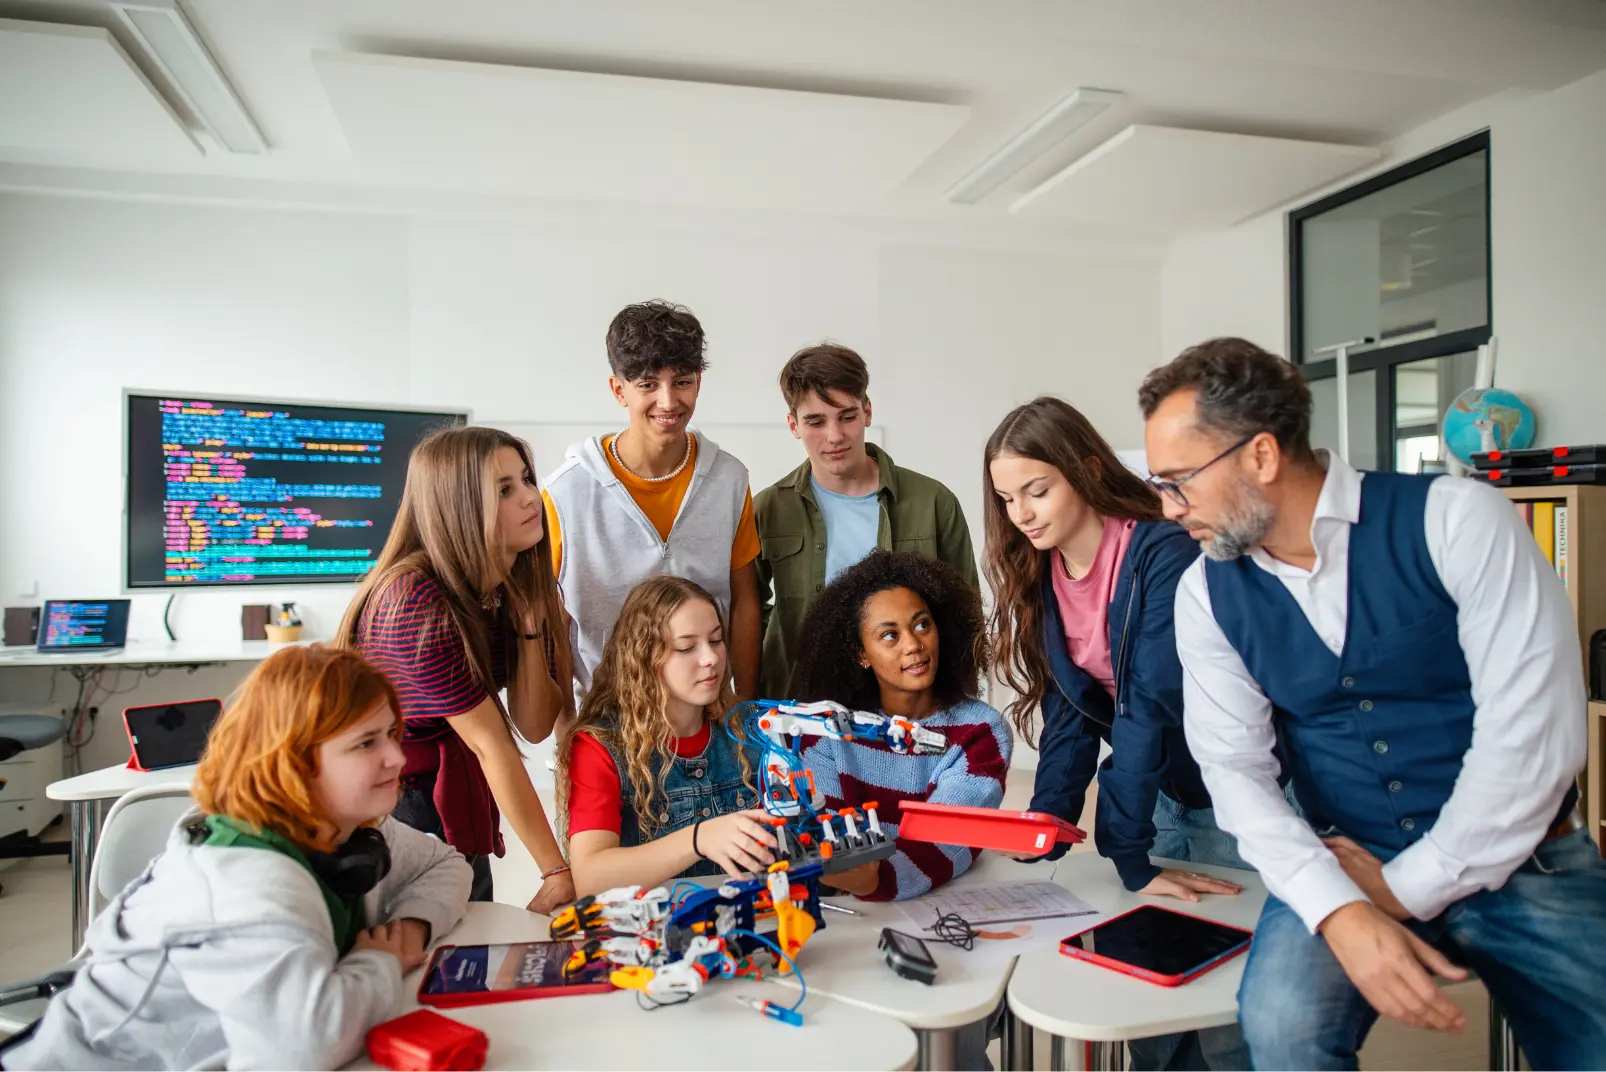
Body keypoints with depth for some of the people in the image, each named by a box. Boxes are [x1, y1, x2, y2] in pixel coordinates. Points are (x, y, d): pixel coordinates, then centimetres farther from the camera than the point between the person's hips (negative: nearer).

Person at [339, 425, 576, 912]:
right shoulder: (416, 599, -27)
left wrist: (530, 625, -22)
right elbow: (492, 745, -27)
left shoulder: (520, 585, -6)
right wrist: (557, 872, -23)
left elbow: (535, 726, -8)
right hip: (388, 804, -6)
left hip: (455, 804, 6)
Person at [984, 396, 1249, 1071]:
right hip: (1163, 798, 6)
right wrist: (1045, 829, -12)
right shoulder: (1040, 575, -2)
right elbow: (1068, 713, -3)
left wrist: (1126, 849, -28)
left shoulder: (1165, 554, -23)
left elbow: (1150, 706, -28)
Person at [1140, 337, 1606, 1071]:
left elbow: (1533, 732, -15)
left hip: (1519, 859, 0)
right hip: (1344, 865, 1)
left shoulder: (1455, 520, -12)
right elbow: (1236, 768, -6)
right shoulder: (1206, 594, -3)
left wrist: (1406, 888, -12)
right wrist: (1341, 912, -21)